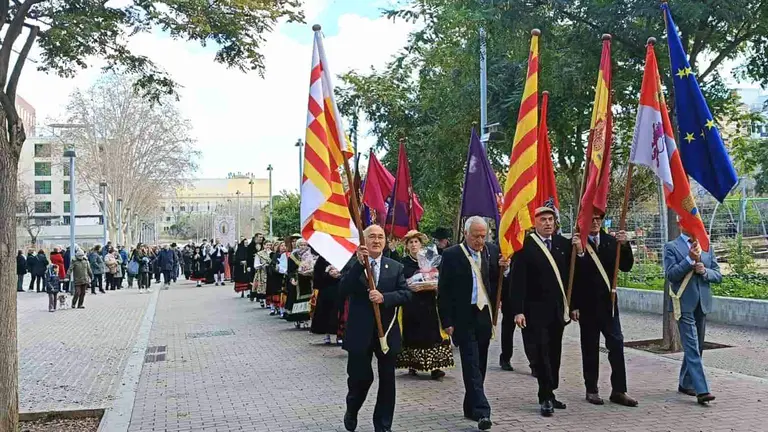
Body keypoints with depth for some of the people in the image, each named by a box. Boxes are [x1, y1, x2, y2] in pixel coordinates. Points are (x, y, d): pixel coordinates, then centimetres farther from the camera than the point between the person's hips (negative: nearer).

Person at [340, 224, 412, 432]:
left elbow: (406, 294, -5)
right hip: (361, 332, -2)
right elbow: (343, 289, -17)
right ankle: (351, 411, 37)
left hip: (387, 331, 2)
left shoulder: (395, 267, 5)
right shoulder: (353, 265, -1)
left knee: (387, 380, 8)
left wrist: (384, 297, -21)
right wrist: (359, 263, -26)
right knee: (360, 377, 6)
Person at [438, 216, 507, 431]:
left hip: (485, 316, 5)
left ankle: (471, 406, 26)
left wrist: (502, 268, -11)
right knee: (471, 364, -6)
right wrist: (447, 322, -8)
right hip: (464, 318, -4)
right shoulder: (451, 255, -6)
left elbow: (497, 283, 10)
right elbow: (443, 291, -5)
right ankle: (482, 411, -8)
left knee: (479, 365, 13)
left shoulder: (492, 250, 5)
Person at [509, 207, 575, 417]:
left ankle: (549, 394, 21)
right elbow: (518, 281, -10)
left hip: (558, 309, 5)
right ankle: (545, 397, 3)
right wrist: (518, 310, -15)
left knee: (554, 353, 10)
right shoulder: (525, 245, -7)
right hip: (536, 310, -5)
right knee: (541, 352, -4)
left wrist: (579, 252, -7)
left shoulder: (563, 243, 7)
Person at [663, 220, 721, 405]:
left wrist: (705, 271, -9)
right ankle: (701, 390, -14)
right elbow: (671, 274, -13)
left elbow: (718, 276, 11)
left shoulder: (706, 247, 14)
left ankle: (685, 383, 26)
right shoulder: (671, 247, -2)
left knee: (696, 347, 13)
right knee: (692, 348, -11)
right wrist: (690, 259, -22)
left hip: (702, 303, 6)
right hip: (684, 304, -6)